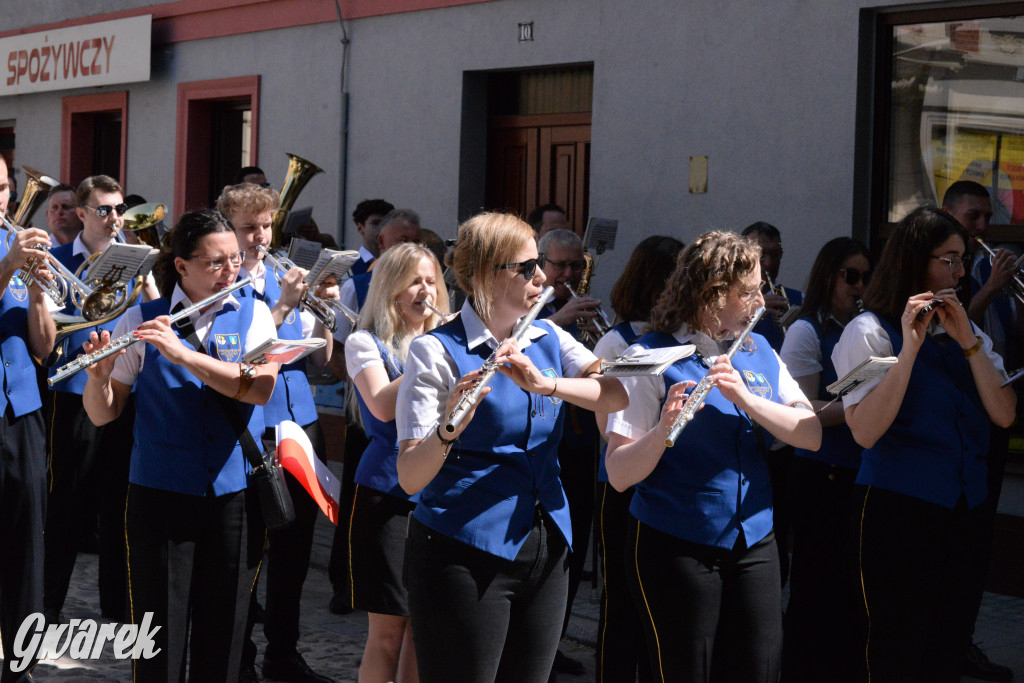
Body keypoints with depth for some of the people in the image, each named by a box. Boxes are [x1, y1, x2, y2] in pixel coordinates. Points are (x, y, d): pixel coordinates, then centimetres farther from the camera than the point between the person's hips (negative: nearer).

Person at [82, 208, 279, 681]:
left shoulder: (253, 315, 4)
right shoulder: (141, 320, 0)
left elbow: (261, 387, -15)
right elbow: (103, 415, 0)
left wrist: (180, 353, -22)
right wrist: (98, 375, -22)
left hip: (235, 495, 1)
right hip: (160, 495, -1)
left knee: (223, 632, 8)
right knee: (160, 636, 1)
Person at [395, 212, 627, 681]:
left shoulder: (549, 340, 9)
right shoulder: (438, 351, -9)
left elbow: (618, 394, -8)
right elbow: (410, 478, -17)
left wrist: (544, 383, -22)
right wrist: (450, 427, -35)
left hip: (547, 551, 6)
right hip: (466, 554, -6)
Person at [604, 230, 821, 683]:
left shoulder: (761, 353, 9)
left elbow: (811, 435, -4)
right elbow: (619, 475, -13)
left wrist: (745, 396, -18)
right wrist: (663, 429, -32)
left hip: (754, 542, 5)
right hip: (676, 544, -5)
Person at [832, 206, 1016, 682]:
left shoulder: (968, 332, 12)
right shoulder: (871, 331, -7)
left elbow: (1003, 414, -1)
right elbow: (864, 432, -19)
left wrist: (967, 342, -11)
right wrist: (910, 347, -22)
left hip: (964, 506, 6)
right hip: (898, 504, -6)